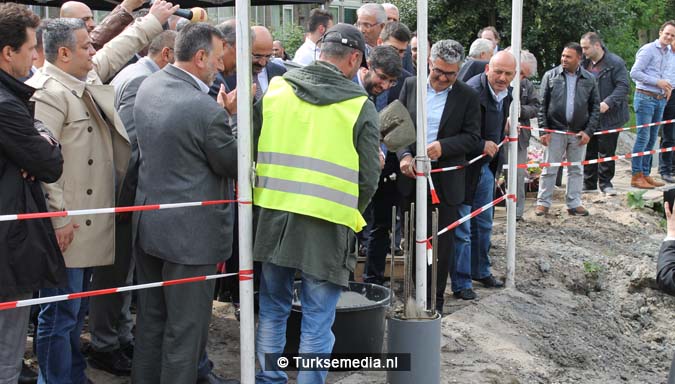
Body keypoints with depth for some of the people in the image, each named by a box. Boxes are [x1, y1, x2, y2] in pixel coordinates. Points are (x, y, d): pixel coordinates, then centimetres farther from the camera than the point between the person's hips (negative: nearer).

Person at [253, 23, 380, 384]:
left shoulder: (274, 89, 3)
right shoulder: (360, 105, -6)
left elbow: (251, 152, 8)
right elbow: (368, 179, -5)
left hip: (273, 217, 4)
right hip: (327, 226, -4)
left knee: (273, 310, 19)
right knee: (316, 323, 6)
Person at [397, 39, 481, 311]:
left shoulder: (468, 96, -3)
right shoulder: (411, 86, 2)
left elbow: (472, 136, -5)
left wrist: (443, 146, -20)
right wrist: (404, 155, -13)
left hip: (447, 179, -2)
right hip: (414, 175, 2)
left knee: (444, 241, 7)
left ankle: (436, 299, 19)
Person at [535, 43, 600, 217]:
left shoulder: (589, 79, 3)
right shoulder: (551, 76, 0)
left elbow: (595, 107, 5)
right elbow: (542, 105, 0)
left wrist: (589, 131, -4)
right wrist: (544, 129, -7)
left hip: (579, 132, 2)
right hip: (555, 131, -1)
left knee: (576, 169, 9)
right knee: (549, 169, 3)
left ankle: (574, 203, 19)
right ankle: (543, 202, 12)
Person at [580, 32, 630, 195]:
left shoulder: (615, 63, -10)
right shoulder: (584, 63, 8)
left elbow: (624, 86, -15)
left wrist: (608, 103, -26)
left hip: (608, 116, -5)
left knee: (606, 151, 2)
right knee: (589, 150, 10)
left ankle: (605, 183, 14)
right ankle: (589, 183, 19)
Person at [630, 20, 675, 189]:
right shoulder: (648, 50, -9)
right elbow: (634, 73, -15)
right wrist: (658, 82, -16)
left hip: (660, 99, 8)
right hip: (645, 97, -8)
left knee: (652, 138, 9)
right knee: (643, 137, -9)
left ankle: (645, 174, 15)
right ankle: (636, 176, -6)